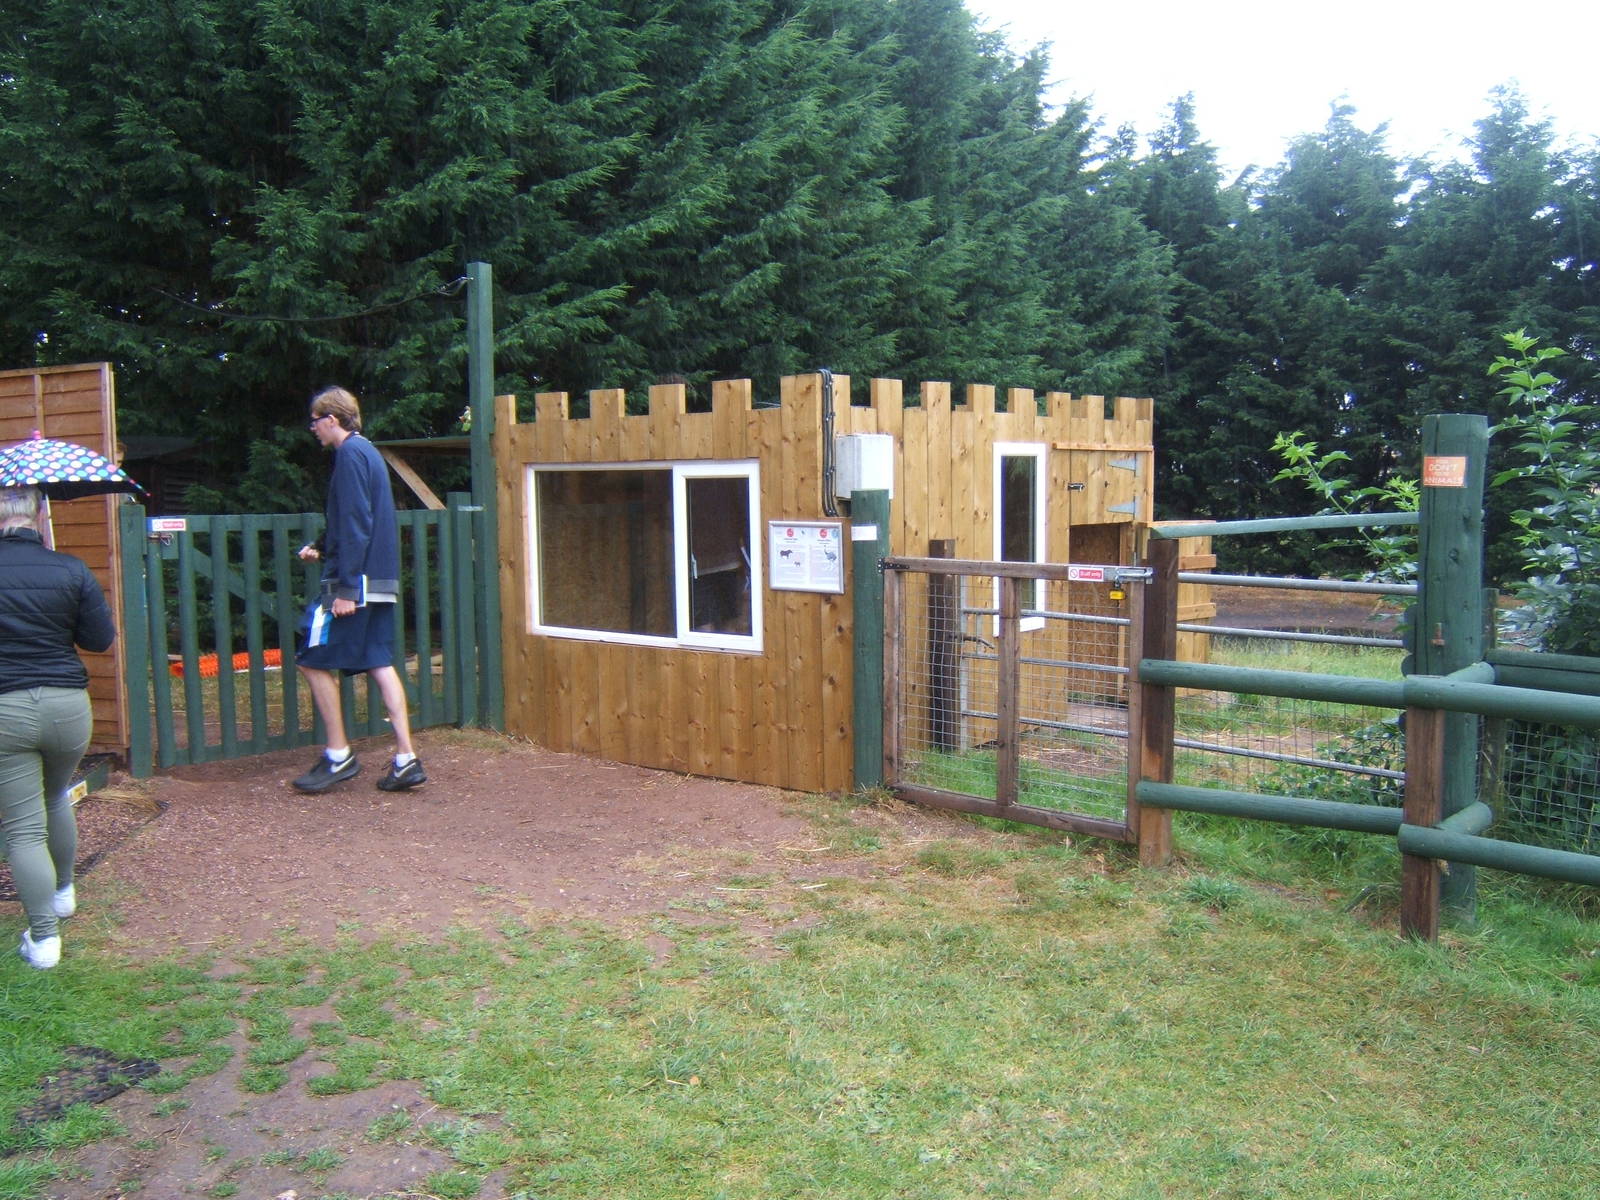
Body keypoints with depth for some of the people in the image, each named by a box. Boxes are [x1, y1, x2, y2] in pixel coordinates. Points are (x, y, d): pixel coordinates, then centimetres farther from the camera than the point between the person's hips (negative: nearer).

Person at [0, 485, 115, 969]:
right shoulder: (70, 570, -6)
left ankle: (43, 937, 5)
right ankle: (63, 893, 43)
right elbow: (101, 640, -2)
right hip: (67, 706, 3)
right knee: (56, 800, 28)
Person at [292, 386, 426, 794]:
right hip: (380, 581, 9)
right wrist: (322, 549, 38)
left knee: (315, 661, 1)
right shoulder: (368, 451, 18)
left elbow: (355, 525, -18)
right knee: (380, 664, 7)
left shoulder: (350, 454, -11)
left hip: (355, 581, -9)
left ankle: (338, 755, 6)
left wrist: (346, 588, -20)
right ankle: (406, 760, 4)